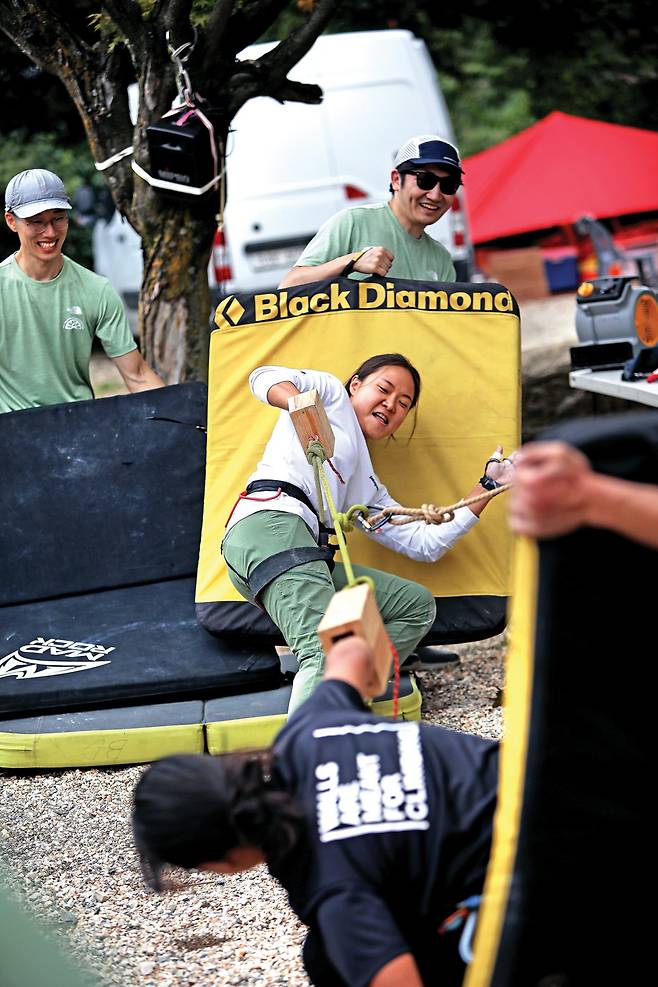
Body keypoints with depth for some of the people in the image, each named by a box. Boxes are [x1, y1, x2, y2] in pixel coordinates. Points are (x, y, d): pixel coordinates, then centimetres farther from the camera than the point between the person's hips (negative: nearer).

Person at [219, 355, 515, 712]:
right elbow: (265, 378, 3)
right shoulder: (331, 394, 20)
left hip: (310, 556, 9)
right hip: (272, 522, -9)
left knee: (418, 604, 11)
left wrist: (488, 485, 33)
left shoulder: (368, 489, 35)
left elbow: (425, 544, 31)